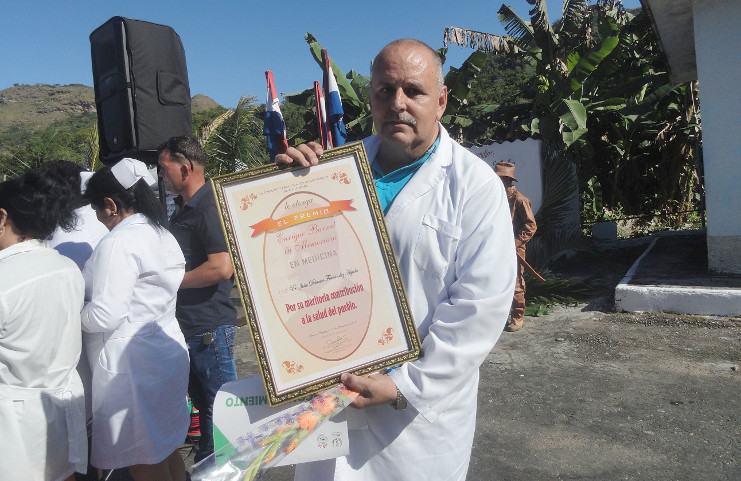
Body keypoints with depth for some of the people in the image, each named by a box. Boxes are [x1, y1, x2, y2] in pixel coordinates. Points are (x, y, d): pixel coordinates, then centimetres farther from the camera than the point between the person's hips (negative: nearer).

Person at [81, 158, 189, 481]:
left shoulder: (119, 242, -18)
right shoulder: (162, 235, 10)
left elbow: (104, 317, -21)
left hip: (130, 363, -9)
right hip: (167, 350, 9)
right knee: (168, 452, 21)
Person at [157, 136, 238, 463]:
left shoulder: (210, 206, -17)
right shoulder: (183, 207, 13)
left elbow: (222, 267, -27)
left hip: (210, 326, -10)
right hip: (187, 325, 10)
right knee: (200, 399, 22)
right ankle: (206, 461, 39)